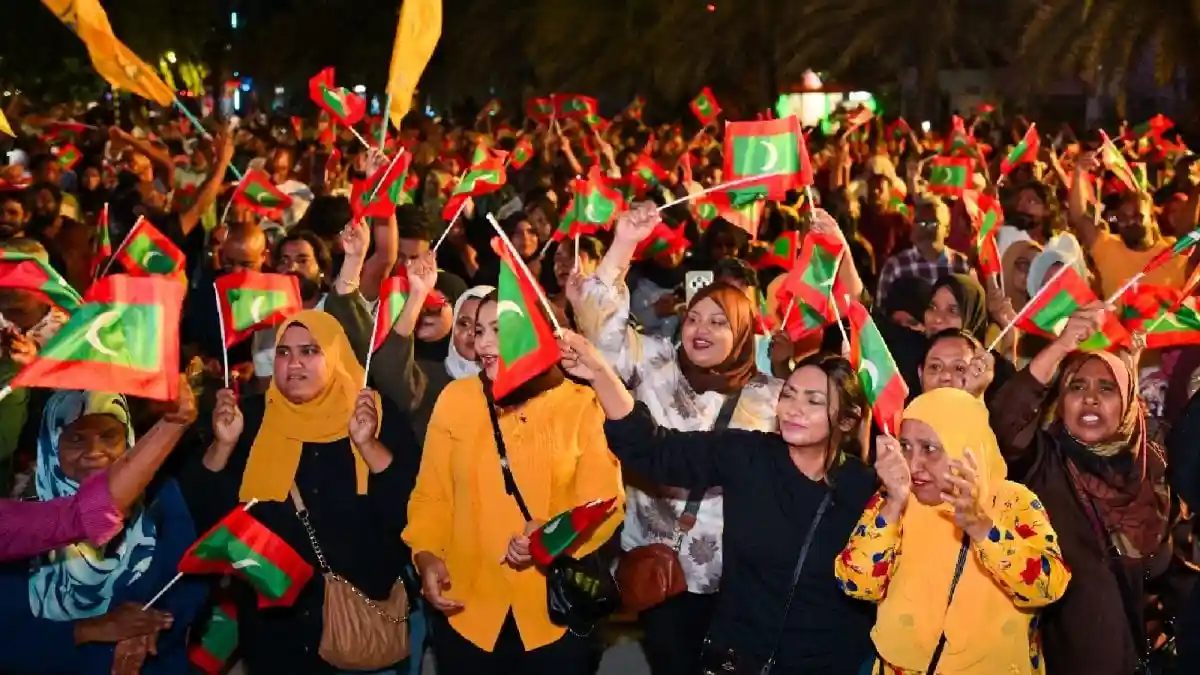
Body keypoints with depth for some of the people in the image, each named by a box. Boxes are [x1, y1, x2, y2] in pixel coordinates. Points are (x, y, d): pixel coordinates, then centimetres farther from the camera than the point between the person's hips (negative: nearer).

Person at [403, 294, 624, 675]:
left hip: (557, 611, -1)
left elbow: (605, 504, -5)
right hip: (468, 608, 1)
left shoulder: (583, 405, -5)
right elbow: (431, 495, 4)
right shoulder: (456, 398, 0)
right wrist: (426, 554, -12)